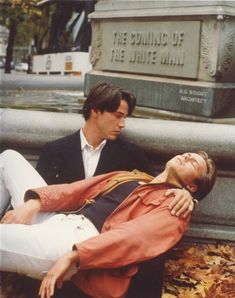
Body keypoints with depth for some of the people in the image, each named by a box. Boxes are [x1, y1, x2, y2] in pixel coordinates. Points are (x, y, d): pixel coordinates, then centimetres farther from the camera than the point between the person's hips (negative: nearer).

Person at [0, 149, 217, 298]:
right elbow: (77, 191, 15)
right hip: (55, 220, 8)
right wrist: (33, 203, -3)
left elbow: (136, 236, -15)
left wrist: (73, 255, -29)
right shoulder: (130, 177, 25)